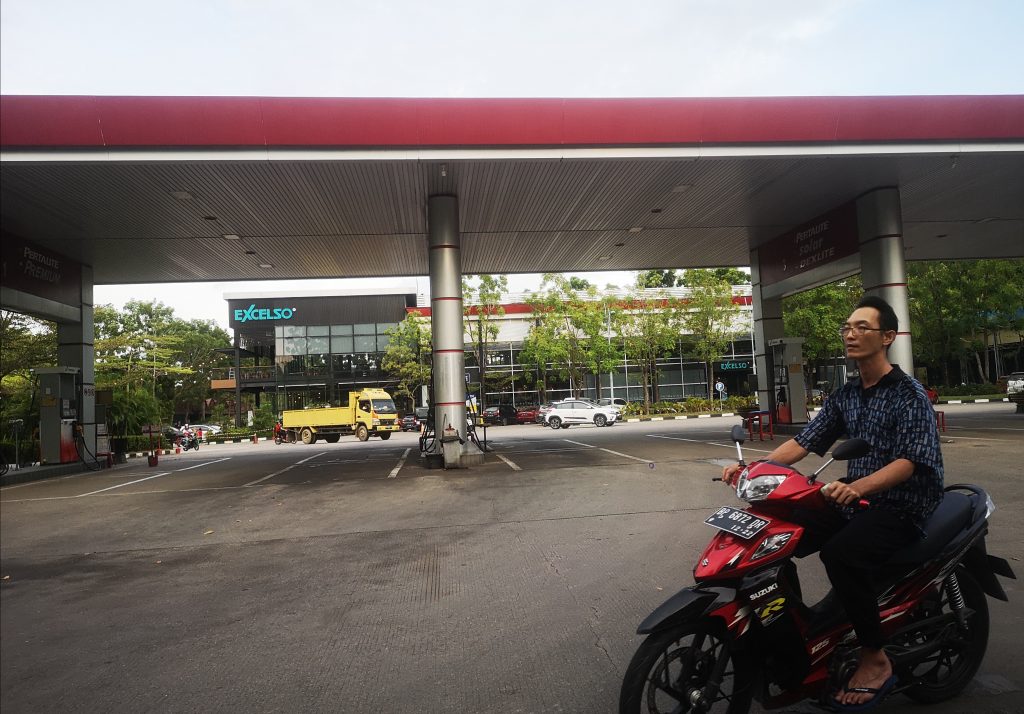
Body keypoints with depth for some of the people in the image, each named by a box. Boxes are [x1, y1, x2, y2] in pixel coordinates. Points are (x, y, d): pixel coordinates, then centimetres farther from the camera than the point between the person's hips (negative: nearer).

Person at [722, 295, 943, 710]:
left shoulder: (909, 393, -10)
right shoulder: (845, 395, 10)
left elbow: (911, 460, -22)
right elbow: (803, 442, 4)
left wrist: (856, 487, -40)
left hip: (903, 504, -7)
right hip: (855, 498, 7)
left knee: (842, 552, -33)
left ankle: (875, 660, -13)